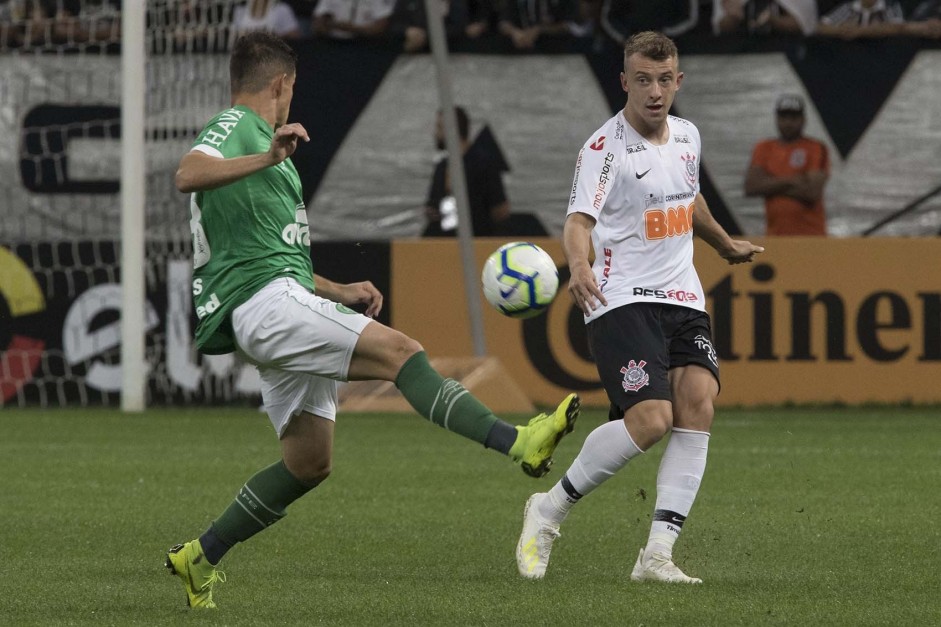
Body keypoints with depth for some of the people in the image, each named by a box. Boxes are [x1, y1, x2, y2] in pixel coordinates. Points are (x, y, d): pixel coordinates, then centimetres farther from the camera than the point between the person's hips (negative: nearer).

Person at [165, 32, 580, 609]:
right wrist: (267, 158, -38)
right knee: (398, 350, -25)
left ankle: (201, 558, 17)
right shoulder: (234, 127, -1)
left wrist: (339, 292, 30)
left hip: (286, 297, 11)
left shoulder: (255, 139, 29)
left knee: (310, 462, 10)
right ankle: (516, 441, -40)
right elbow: (188, 175, -26)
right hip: (264, 302, -11)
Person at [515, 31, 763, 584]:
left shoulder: (687, 136, 12)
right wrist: (579, 266, -44)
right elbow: (579, 218, -23)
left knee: (699, 402, -16)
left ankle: (658, 554, -15)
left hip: (683, 299, 7)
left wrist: (725, 244, 49)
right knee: (651, 419, -22)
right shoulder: (606, 149, -11)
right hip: (622, 302, -7)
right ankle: (550, 510, -1)